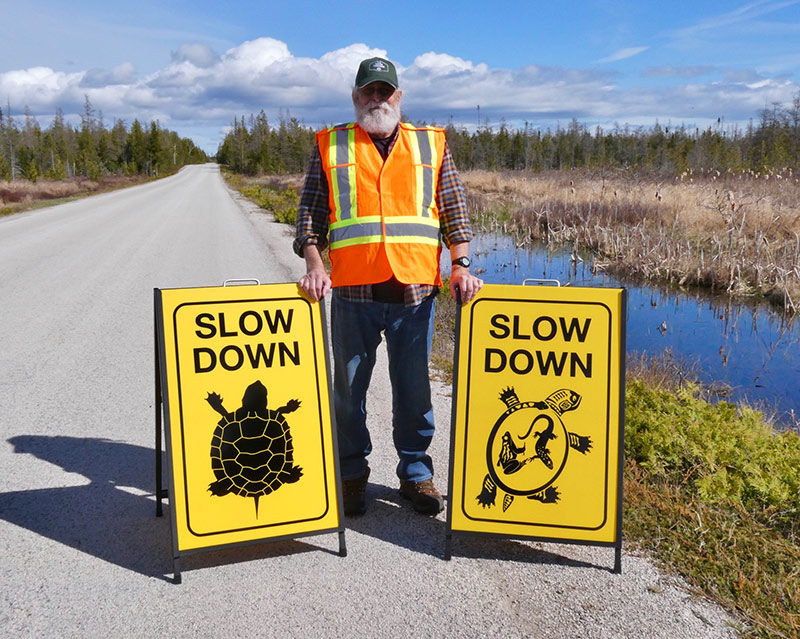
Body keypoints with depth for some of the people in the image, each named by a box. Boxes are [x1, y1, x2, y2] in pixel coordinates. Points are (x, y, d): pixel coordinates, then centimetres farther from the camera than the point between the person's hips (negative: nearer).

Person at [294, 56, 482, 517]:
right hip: (352, 290, 0)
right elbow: (311, 211, 7)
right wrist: (314, 263, -8)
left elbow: (454, 208, 9)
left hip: (415, 289, 1)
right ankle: (352, 475, 22)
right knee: (350, 387, 7)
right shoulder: (330, 146, 11)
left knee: (414, 387, 8)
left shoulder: (432, 143, 13)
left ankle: (416, 473, 23)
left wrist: (461, 264, -4)